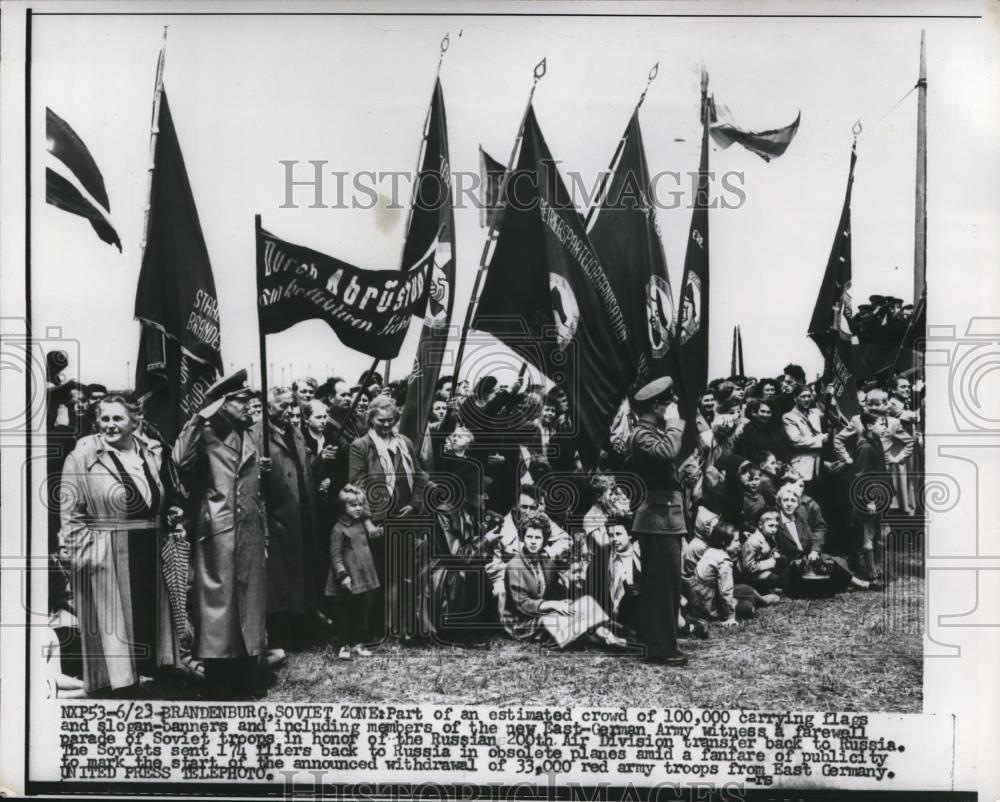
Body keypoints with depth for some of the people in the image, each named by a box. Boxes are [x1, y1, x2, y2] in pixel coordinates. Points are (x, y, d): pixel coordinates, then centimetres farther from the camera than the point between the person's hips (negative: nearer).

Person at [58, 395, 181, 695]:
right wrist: (81, 547, -14)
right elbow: (70, 511, -8)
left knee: (149, 618, 12)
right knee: (111, 622, 3)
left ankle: (151, 674, 23)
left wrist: (170, 527, 9)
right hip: (105, 556, -5)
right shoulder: (83, 456, -7)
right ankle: (117, 682, 13)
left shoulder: (148, 455, 9)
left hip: (149, 554, 5)